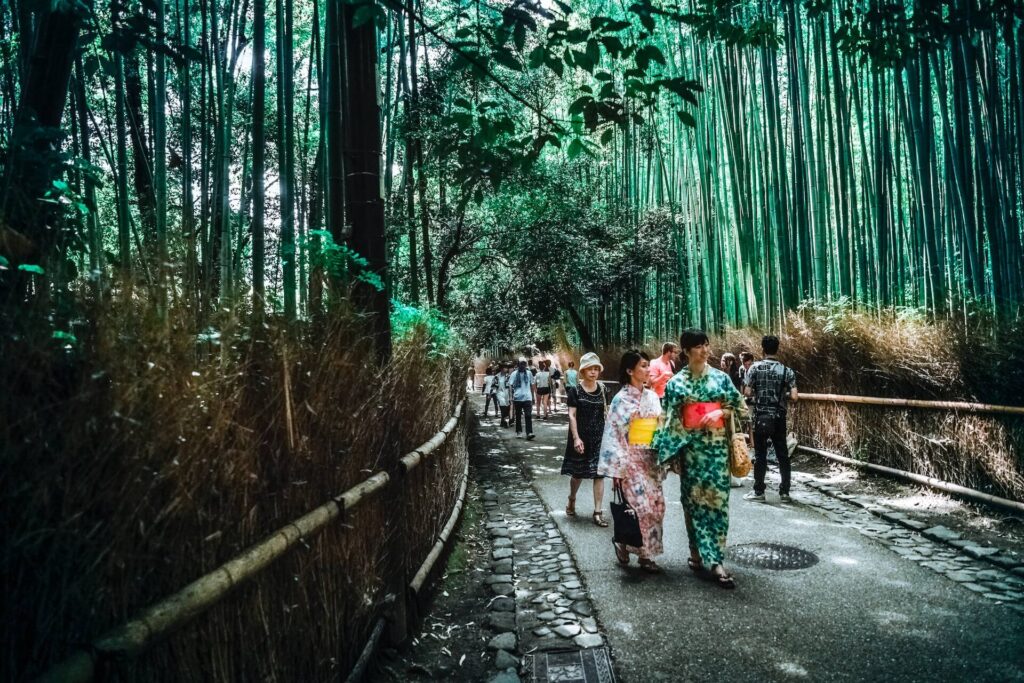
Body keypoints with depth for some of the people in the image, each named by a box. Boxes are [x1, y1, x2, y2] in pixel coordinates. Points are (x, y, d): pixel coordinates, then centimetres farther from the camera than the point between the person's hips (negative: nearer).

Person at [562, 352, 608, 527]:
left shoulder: (603, 389, 3)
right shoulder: (575, 390, -5)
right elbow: (572, 415, -8)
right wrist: (576, 437, -15)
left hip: (599, 437, 2)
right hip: (580, 437, -2)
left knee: (599, 473, -2)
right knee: (578, 472, 11)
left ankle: (598, 512, 3)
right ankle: (572, 500, 38)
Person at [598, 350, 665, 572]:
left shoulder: (652, 396, 8)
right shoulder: (621, 399, -10)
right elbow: (613, 434, -10)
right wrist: (617, 468, -13)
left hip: (650, 459, 6)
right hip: (630, 460, -6)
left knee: (657, 505, 5)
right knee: (642, 507, -9)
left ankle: (645, 552, 21)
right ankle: (624, 542, 16)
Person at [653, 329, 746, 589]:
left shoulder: (720, 377, 6)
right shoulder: (676, 382, 2)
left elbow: (737, 405, 11)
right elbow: (669, 417, 1)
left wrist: (721, 413, -9)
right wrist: (669, 447, -6)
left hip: (717, 444, 1)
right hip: (690, 444, -1)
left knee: (716, 498, -3)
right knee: (694, 497, 5)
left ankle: (714, 558, 1)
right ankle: (697, 551, 18)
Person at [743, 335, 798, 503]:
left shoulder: (755, 368, -6)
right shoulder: (787, 371, -2)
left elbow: (747, 392, -8)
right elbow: (794, 397, -7)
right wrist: (782, 395, 13)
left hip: (761, 417, -2)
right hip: (779, 418, 2)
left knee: (760, 454, 4)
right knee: (782, 454, 10)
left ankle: (759, 492, 8)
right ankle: (784, 491, 14)